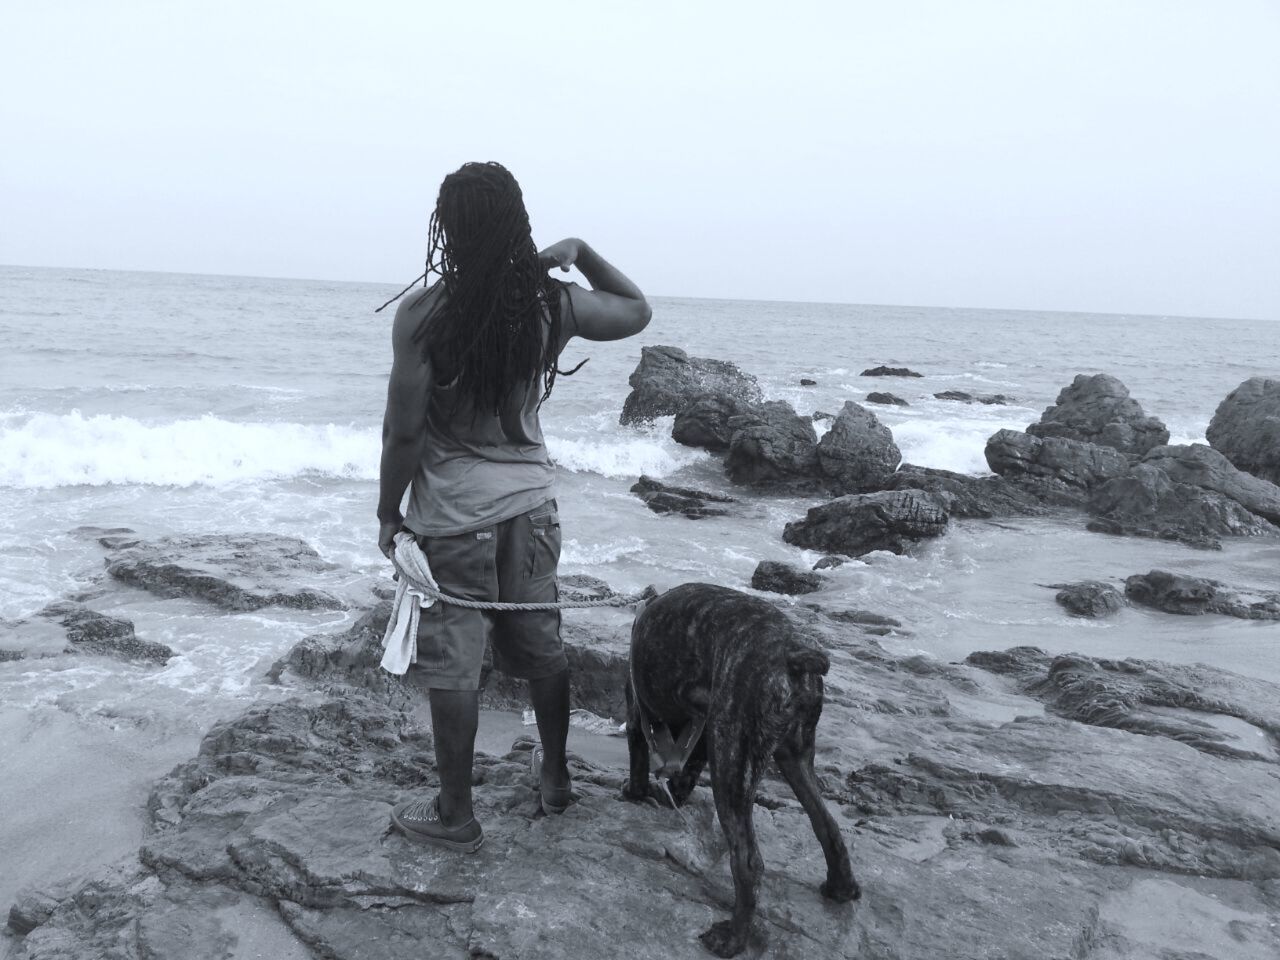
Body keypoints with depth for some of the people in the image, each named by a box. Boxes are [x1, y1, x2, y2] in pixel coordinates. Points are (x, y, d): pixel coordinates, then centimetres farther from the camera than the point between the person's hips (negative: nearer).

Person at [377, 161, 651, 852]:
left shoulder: (422, 313, -16)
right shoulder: (555, 304, -5)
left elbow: (404, 430, -14)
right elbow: (637, 311, 14)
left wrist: (387, 512, -1)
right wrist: (581, 253, 7)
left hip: (453, 511, -4)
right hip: (531, 498, 4)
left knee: (453, 664, 7)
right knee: (539, 643, 19)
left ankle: (455, 816, 20)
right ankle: (555, 775, 37)